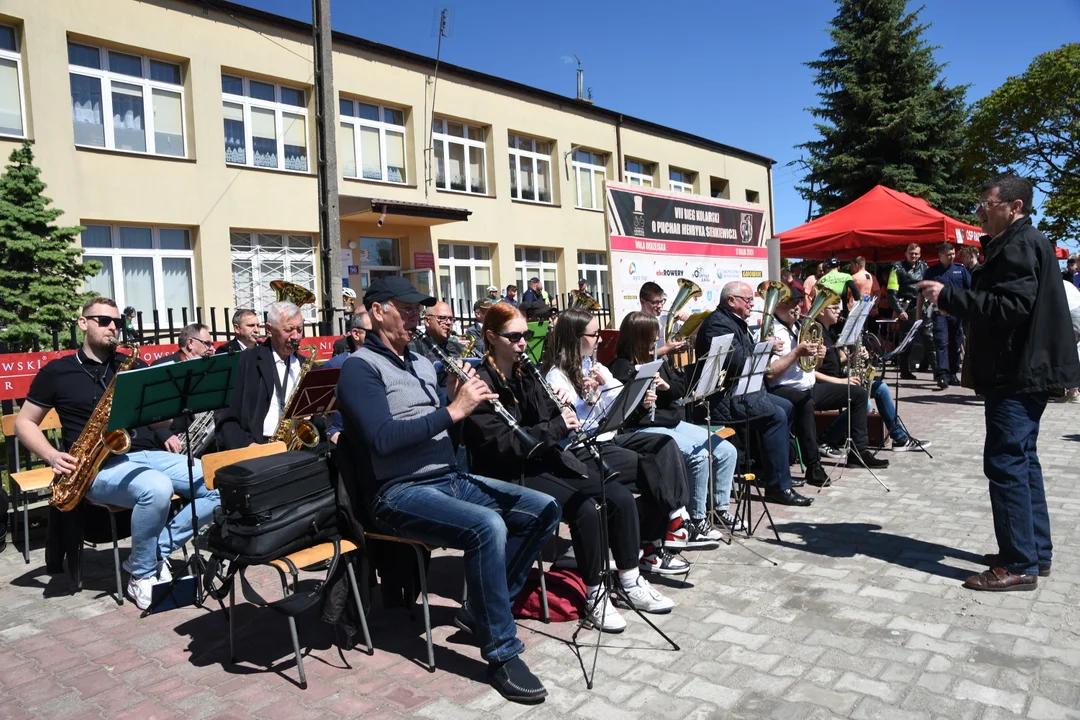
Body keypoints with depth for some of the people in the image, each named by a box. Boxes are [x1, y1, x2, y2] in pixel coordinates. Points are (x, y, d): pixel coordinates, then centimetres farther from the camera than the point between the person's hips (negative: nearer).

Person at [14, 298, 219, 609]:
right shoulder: (57, 371, 7)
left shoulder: (134, 366, 15)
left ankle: (158, 551, -4)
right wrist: (53, 456, -7)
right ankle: (141, 574, -13)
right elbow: (24, 422, 11)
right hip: (100, 467, -4)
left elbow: (161, 421, 13)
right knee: (157, 489, -37)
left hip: (148, 454, 4)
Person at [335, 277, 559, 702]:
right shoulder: (361, 368, -8)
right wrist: (452, 410, -22)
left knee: (544, 508, -3)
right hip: (400, 492, -8)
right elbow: (384, 440, -23)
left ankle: (481, 610, 6)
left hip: (450, 479, 9)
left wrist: (459, 400, 0)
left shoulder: (423, 363, 18)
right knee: (487, 526, -33)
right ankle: (502, 654, -16)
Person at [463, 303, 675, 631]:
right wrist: (556, 427, -23)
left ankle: (631, 582, 7)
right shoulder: (482, 384, -13)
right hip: (511, 475, -7)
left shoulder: (527, 375, 10)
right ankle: (593, 595, -9)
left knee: (621, 496, -7)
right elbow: (501, 445, -22)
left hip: (549, 460, 8)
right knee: (585, 509, -28)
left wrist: (561, 409, -6)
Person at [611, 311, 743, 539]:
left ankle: (721, 508, 14)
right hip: (645, 429, -9)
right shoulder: (623, 368, -9)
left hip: (672, 421, 9)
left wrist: (667, 386, -5)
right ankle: (696, 522, -16)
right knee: (699, 455, -28)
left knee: (727, 451, -1)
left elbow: (682, 386, 15)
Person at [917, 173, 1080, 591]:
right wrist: (952, 301, 12)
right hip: (1023, 370, 11)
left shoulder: (1019, 245, -13)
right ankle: (1036, 552, 23)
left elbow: (1010, 306, -25)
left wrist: (948, 296, -23)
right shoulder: (1017, 244, 19)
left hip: (1017, 374, -11)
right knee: (1022, 461, 15)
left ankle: (1019, 565, -3)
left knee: (1005, 463, -9)